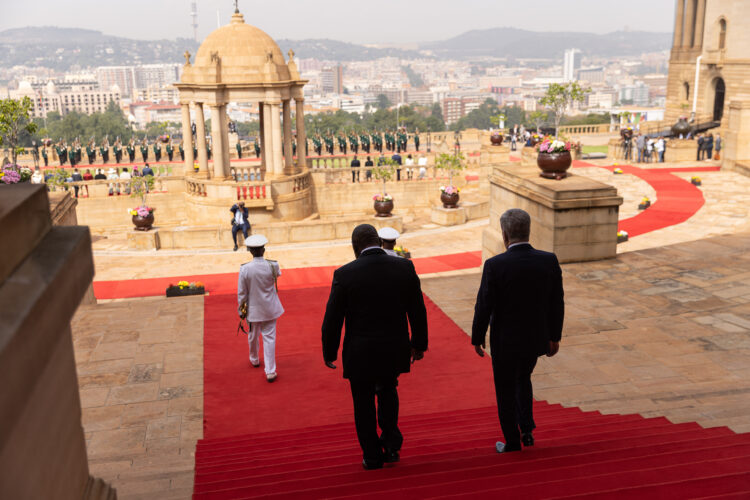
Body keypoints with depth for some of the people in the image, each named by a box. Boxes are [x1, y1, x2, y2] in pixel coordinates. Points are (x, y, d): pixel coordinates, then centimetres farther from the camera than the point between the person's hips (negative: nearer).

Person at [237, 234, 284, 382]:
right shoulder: (272, 266, -17)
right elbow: (278, 274, 10)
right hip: (270, 309, 0)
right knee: (269, 338, 6)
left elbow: (241, 293, -10)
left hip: (253, 309, 0)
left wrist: (241, 309, 4)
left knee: (253, 336, 22)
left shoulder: (245, 269, -19)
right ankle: (270, 371, 4)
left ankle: (254, 359, 47)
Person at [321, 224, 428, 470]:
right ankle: (391, 442, 20)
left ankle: (373, 456, 25)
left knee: (364, 404, 15)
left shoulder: (344, 274, -13)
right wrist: (418, 344, 14)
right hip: (395, 349, 3)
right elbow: (417, 311, 2)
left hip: (360, 354, -3)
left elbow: (332, 319, -8)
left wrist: (329, 352, 6)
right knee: (387, 391, 28)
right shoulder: (405, 267, -6)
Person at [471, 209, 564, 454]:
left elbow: (484, 306, -13)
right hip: (536, 339, 4)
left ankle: (512, 443, 24)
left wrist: (477, 338, 1)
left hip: (505, 341, -4)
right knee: (523, 379, 29)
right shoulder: (549, 260, -9)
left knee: (506, 391, 14)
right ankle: (527, 429, 22)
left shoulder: (495, 265, -20)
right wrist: (554, 337, 11)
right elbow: (557, 303, -2)